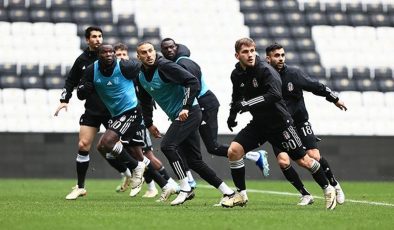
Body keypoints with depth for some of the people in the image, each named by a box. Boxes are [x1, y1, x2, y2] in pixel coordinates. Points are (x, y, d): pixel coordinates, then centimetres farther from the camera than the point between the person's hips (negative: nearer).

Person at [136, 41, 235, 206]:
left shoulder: (165, 66, -15)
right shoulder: (141, 77, 9)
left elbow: (193, 82, -21)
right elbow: (146, 102, 26)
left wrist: (186, 107, -25)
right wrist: (149, 124, 22)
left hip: (189, 113, -9)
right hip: (177, 118, 9)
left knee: (167, 145, -22)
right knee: (194, 161, 5)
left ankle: (185, 189, -15)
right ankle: (228, 192, 12)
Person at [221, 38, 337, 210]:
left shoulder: (265, 70, -21)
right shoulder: (236, 74, 0)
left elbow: (275, 94, -36)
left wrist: (247, 104, -36)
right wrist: (232, 114, 8)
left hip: (279, 123, -6)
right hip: (258, 123, 6)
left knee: (303, 160, 0)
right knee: (233, 150, -12)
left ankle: (328, 189, 20)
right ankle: (241, 195, 1)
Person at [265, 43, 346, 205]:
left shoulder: (294, 73, -9)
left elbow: (315, 86, 3)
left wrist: (335, 99, 12)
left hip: (299, 121, 0)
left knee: (314, 156, -12)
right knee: (283, 161, -17)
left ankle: (334, 185, 14)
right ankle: (305, 195, 0)